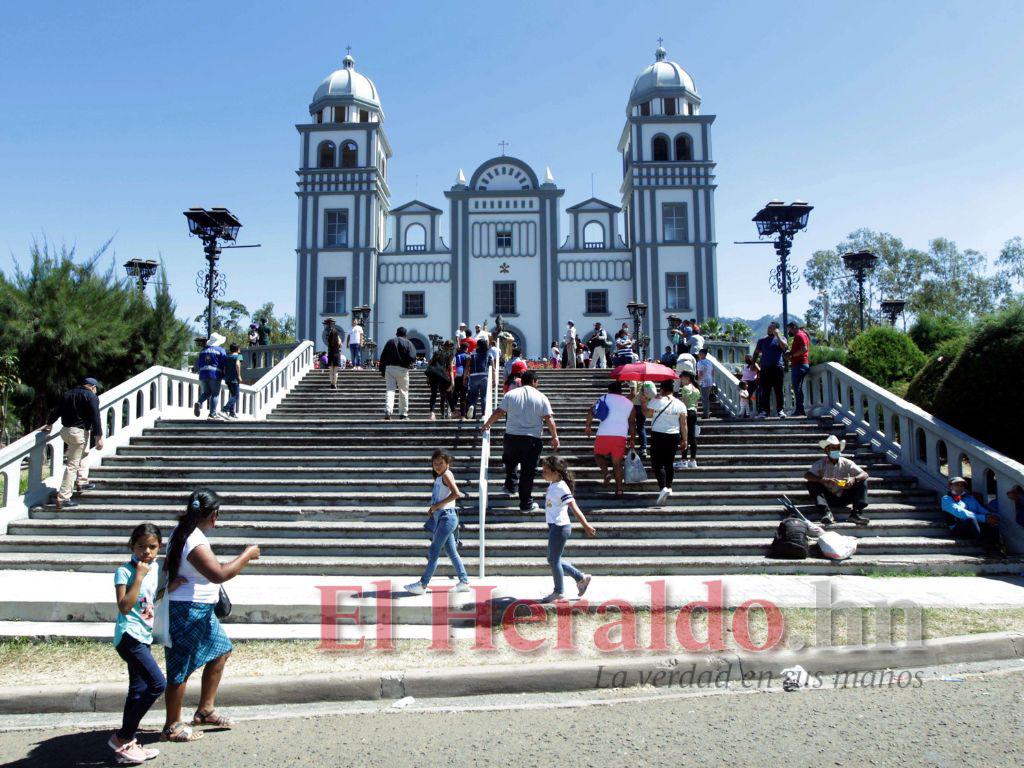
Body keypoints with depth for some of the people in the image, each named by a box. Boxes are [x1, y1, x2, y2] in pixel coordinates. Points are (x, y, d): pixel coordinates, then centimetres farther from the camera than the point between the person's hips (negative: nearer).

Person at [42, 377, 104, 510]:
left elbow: (57, 411, 26)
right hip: (79, 432, -8)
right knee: (72, 465, -6)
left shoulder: (67, 394, 15)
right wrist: (99, 437, -15)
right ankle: (62, 498, -8)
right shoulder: (91, 396, -6)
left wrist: (49, 424, 41)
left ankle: (82, 482, 27)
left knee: (83, 453, 31)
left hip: (65, 431, 8)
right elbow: (95, 418, -14)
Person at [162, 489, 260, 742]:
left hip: (202, 609, 11)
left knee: (221, 650, 18)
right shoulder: (195, 542, -26)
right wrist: (246, 556, -20)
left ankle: (205, 711, 29)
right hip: (188, 611, -11)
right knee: (181, 669, 3)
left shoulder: (183, 531, 6)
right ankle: (172, 726, 19)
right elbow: (219, 574, -32)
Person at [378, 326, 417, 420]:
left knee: (390, 390, -1)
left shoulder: (390, 342, 11)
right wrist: (410, 364, 11)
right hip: (402, 369, -2)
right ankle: (403, 414, 11)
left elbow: (382, 357, 9)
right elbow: (412, 357, -10)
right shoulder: (408, 343, 1)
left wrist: (382, 371, 12)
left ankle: (387, 411, -19)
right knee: (403, 392, 8)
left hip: (389, 368, 2)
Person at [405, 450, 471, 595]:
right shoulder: (439, 477, 17)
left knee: (434, 552, -7)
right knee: (451, 552, 11)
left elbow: (456, 493, -24)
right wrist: (432, 508, 4)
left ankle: (422, 585, -4)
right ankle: (464, 582, 15)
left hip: (447, 517, -10)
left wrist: (437, 505, -20)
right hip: (441, 517, 10)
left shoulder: (446, 475, -9)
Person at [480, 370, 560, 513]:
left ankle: (511, 485, 30)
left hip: (511, 437, 2)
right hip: (532, 439, -1)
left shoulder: (510, 394, 2)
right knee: (528, 471, 5)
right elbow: (549, 419, -3)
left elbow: (499, 412, 2)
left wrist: (487, 424, 16)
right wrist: (555, 437, 5)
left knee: (510, 463, 30)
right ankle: (526, 504, 9)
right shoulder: (541, 397, -1)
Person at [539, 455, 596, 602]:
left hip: (560, 528, -10)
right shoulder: (553, 484, 9)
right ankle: (581, 577, 24)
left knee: (554, 560, 1)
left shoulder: (561, 488, -19)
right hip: (554, 527, 10)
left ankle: (559, 592, 16)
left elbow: (574, 507, -22)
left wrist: (586, 525, -23)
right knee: (553, 559, 15)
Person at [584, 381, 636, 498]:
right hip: (621, 436, 2)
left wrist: (588, 426, 9)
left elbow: (591, 412, 0)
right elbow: (632, 424, 12)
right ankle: (619, 490, 7)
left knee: (598, 455, 21)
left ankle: (606, 472, -5)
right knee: (617, 463, 11)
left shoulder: (605, 397, 9)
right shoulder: (629, 403, 15)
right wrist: (632, 440, 18)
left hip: (604, 434, -2)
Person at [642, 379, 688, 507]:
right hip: (674, 436, 4)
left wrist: (644, 402, 20)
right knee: (669, 463, 18)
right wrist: (684, 440, 8)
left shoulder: (655, 401, -10)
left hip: (658, 436, -4)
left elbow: (647, 414, 5)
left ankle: (663, 488, -19)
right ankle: (669, 487, 26)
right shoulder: (680, 404, 0)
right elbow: (683, 424, 2)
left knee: (658, 463, -1)